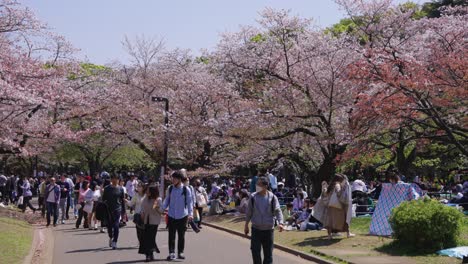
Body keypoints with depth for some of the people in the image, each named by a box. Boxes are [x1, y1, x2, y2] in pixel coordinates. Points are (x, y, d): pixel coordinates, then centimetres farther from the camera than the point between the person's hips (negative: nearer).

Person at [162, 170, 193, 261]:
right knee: (171, 235, 1)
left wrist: (190, 214, -17)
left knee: (181, 235, 9)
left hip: (182, 216, -2)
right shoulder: (170, 188, -1)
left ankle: (180, 252, 20)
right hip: (171, 215, 2)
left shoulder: (186, 190, -10)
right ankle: (171, 253, 5)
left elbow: (189, 202, -8)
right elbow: (167, 200, 8)